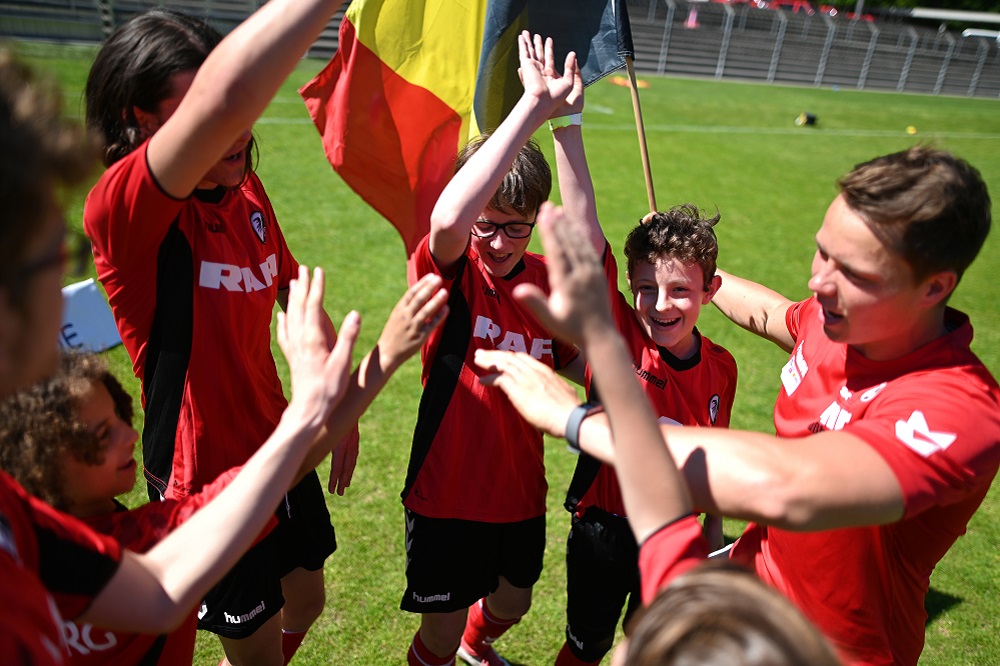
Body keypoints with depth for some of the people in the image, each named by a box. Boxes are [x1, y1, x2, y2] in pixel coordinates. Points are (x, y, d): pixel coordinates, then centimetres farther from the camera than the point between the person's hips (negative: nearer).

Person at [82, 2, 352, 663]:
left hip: (280, 452, 7)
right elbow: (224, 98, -47)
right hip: (206, 478, -7)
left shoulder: (247, 191, -3)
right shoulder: (125, 208, -27)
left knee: (306, 601, 27)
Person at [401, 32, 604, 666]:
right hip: (448, 495, -5)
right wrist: (534, 106, -42)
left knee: (512, 603, 29)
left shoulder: (548, 277, -6)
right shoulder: (450, 272, -21)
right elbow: (446, 219, -40)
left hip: (522, 492, 5)